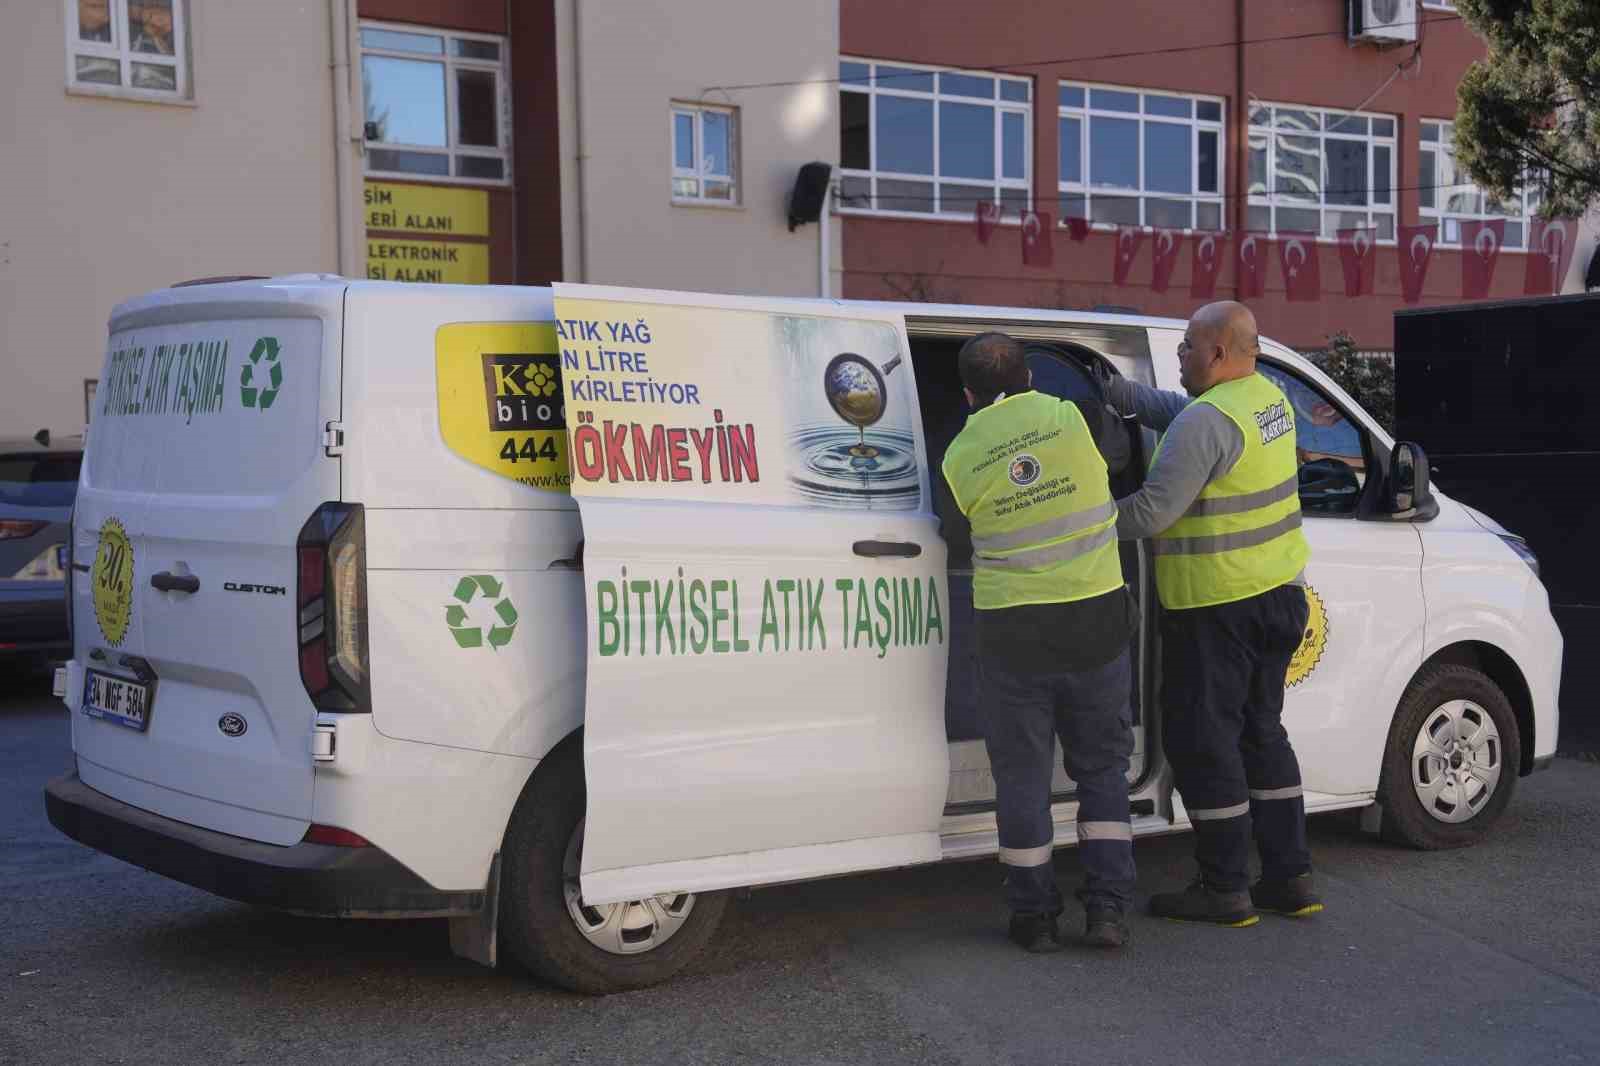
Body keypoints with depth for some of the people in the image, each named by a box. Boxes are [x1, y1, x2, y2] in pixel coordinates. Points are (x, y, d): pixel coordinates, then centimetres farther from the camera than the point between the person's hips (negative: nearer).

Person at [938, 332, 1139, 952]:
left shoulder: (960, 457, -4)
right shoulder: (1074, 419, -6)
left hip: (1012, 633, -1)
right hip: (1095, 622, 1)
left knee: (1022, 774, 10)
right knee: (1102, 767, 13)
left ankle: (1034, 915, 14)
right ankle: (1107, 906, 8)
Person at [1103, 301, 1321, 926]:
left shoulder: (1206, 421, -20)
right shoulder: (1269, 398, 9)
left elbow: (1151, 511, -23)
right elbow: (1170, 409, 20)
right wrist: (1110, 388, 14)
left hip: (1215, 608, -9)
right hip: (1277, 595, 9)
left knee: (1201, 740, 1)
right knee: (1261, 731, 17)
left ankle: (1224, 888, 7)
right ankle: (1289, 878, 21)